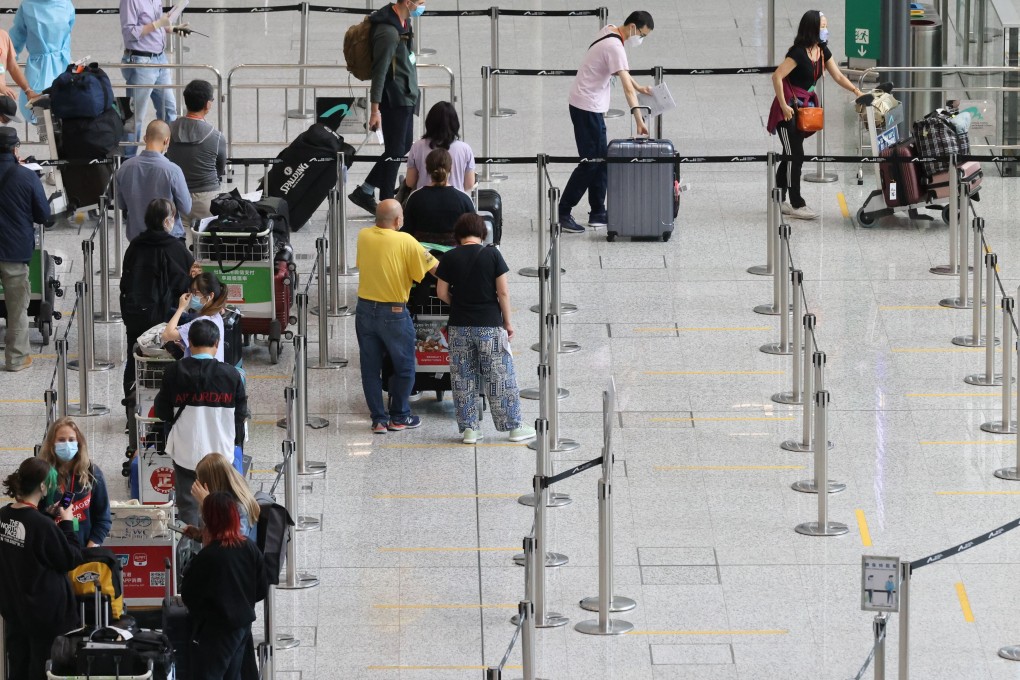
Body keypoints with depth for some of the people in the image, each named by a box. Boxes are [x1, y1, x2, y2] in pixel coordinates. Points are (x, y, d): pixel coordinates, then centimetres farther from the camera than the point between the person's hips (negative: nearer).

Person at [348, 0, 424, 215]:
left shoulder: (403, 23, 8)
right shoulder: (388, 31, -22)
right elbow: (379, 71, -22)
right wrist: (375, 108, -22)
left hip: (406, 98, 10)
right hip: (395, 100, -10)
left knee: (403, 148, 16)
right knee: (395, 151, -1)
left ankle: (365, 191, 24)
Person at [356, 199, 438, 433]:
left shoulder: (363, 237, -2)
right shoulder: (405, 241, -15)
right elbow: (434, 268, -11)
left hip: (365, 309, 4)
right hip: (394, 313, -4)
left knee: (370, 368, 11)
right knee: (404, 367, 12)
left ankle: (378, 419, 12)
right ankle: (399, 417, 18)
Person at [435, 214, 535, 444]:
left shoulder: (449, 258, -3)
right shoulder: (492, 255, -7)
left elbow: (441, 292, 1)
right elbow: (503, 291, -7)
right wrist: (507, 322, 2)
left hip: (459, 327, 2)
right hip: (490, 325, -1)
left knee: (463, 379, 9)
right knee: (500, 377, 5)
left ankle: (469, 428, 9)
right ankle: (515, 427, 10)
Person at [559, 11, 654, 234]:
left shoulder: (609, 31, 6)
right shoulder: (615, 47, -23)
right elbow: (626, 87, -30)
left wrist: (638, 87, 16)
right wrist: (639, 120, -34)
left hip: (593, 106, 10)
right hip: (586, 107, -10)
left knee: (601, 160, 11)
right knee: (590, 162, -8)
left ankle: (598, 213, 15)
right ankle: (563, 214, -5)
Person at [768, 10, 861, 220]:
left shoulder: (823, 51, 5)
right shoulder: (798, 52, -20)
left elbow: (838, 76, 10)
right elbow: (777, 77, -23)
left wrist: (855, 90, -4)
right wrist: (784, 106, -22)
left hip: (804, 106, 8)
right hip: (788, 109, -8)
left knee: (790, 156, 12)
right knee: (795, 156, -7)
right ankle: (796, 205, -3)